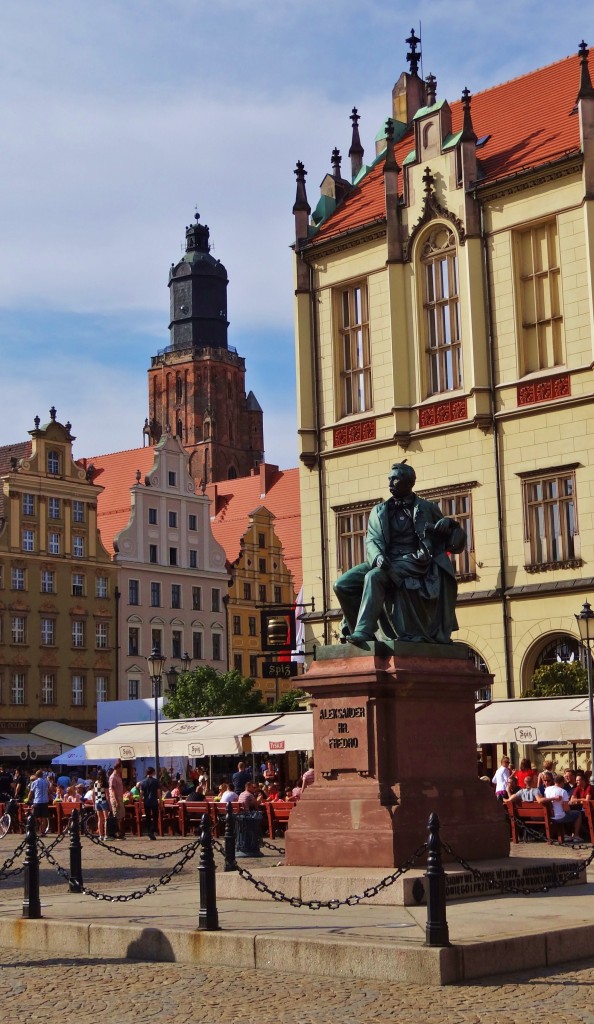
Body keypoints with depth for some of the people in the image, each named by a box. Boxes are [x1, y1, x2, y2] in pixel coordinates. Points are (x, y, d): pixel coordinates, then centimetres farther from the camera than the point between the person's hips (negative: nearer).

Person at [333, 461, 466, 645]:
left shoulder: (427, 509, 12)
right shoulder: (379, 511, 20)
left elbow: (455, 544, 15)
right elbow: (371, 540, 6)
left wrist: (448, 524, -9)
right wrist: (377, 556, -17)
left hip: (413, 561, -5)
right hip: (385, 561, 5)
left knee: (374, 576, -33)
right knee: (342, 584, -15)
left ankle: (363, 631, -37)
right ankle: (355, 630, -2)